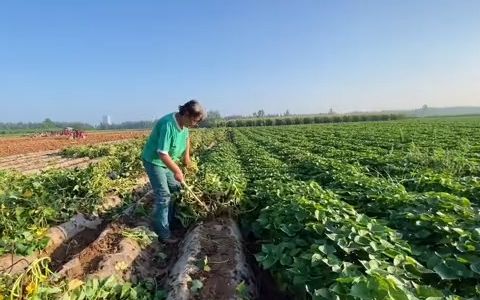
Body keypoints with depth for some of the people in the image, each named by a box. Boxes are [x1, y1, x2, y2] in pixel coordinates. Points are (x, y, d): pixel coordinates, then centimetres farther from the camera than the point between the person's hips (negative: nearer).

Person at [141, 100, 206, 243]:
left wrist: (186, 154, 9)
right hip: (154, 161, -9)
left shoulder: (184, 123, -6)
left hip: (166, 161, 9)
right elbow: (162, 153, -34)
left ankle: (172, 221, 29)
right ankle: (163, 233, 0)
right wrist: (177, 171, -28)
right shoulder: (168, 124, -33)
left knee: (176, 189, 14)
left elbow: (186, 137, 18)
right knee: (163, 195, -10)